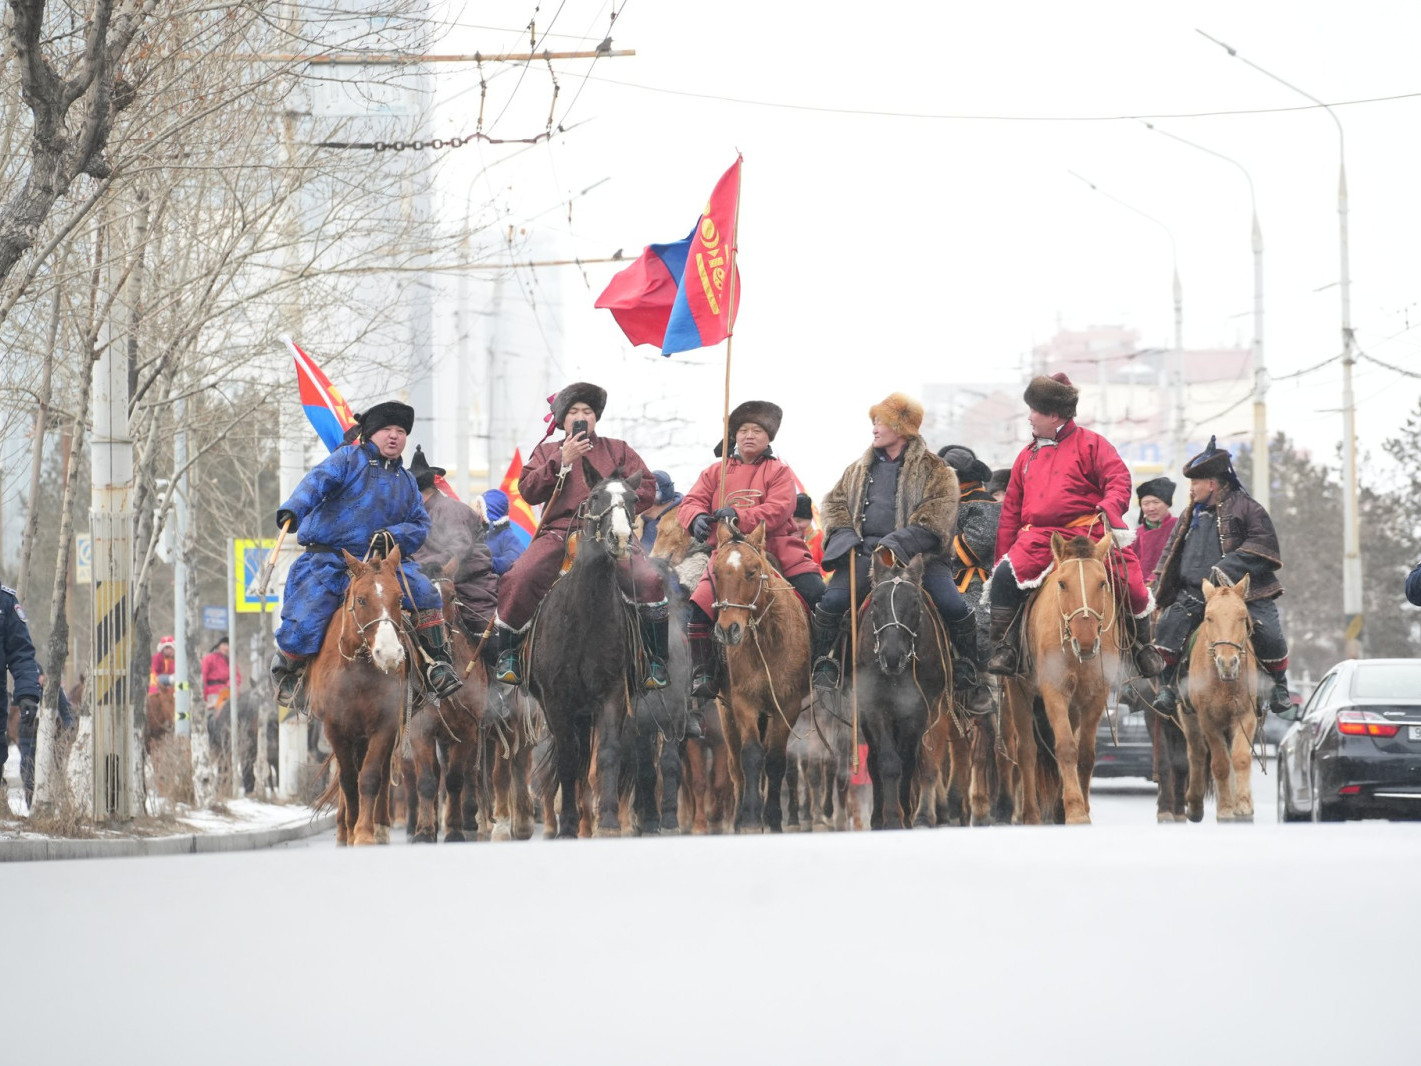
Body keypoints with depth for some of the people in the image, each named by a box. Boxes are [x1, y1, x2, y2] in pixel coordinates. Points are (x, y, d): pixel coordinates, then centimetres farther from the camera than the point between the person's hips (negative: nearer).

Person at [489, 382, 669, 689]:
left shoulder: (618, 450, 20)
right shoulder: (546, 452, 21)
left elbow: (646, 487, 10)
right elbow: (528, 491, 5)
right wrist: (562, 461, -5)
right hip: (559, 531, 0)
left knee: (648, 580, -26)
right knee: (518, 578, -26)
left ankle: (656, 661, -12)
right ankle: (505, 654, -7)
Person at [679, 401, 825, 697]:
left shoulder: (779, 472, 5)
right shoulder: (716, 472, 14)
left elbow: (778, 510, -12)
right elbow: (692, 502, 3)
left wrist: (739, 516, -27)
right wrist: (697, 519, -22)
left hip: (776, 550, -2)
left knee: (818, 595, -20)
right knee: (699, 609, -17)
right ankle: (703, 674, -3)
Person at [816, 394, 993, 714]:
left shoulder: (934, 471, 2)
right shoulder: (859, 469, 16)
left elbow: (937, 515, -9)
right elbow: (834, 503, 21)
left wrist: (900, 543, -21)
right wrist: (844, 535, -1)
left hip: (917, 554, -2)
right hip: (865, 552, 2)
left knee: (954, 606, -21)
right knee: (832, 600, -23)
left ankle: (967, 676, 0)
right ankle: (822, 669, -4)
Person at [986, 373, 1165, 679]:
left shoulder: (1089, 443, 6)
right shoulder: (1027, 456, 20)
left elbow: (1119, 479, -2)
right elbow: (1011, 510, 21)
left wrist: (1109, 509, -23)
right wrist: (1002, 556, 16)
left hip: (1090, 533, -3)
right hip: (1039, 537, 3)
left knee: (1131, 584, -15)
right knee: (1005, 577, -23)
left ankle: (1142, 648, 10)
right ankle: (1003, 649, -15)